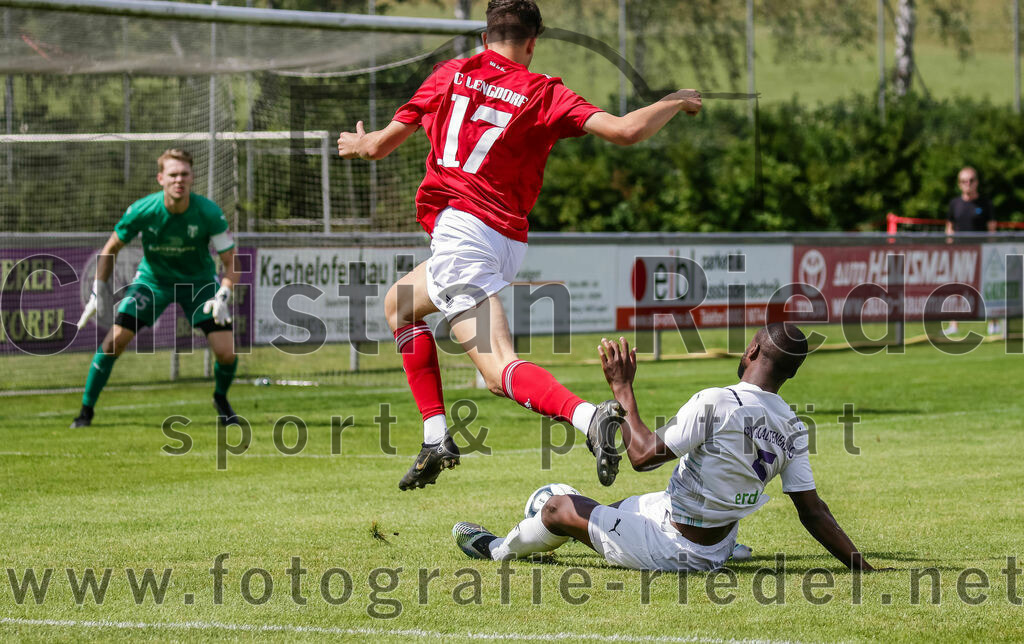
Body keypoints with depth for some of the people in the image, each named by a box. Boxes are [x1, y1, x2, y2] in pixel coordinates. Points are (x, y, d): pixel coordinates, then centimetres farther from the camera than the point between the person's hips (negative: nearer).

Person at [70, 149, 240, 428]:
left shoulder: (208, 212, -24)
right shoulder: (142, 211, -23)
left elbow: (230, 261, -14)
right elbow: (110, 250, -5)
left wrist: (223, 297, -31)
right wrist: (99, 294, -8)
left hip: (198, 280, 0)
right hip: (152, 278, 0)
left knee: (226, 353, -13)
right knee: (114, 340, -15)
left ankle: (221, 399, 20)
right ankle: (86, 410, 2)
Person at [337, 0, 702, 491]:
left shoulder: (450, 75, 8)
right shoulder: (543, 94, 8)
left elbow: (381, 145, 15)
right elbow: (627, 131, -4)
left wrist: (357, 144, 39)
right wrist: (675, 101, 16)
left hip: (459, 226, -4)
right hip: (509, 243, 4)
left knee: (499, 370, -16)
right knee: (400, 304, 28)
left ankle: (586, 416, -43)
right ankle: (435, 439, 19)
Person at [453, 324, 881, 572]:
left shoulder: (716, 403, -27)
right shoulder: (793, 430, -6)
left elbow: (643, 455, -23)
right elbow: (812, 510, -6)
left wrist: (622, 389, -13)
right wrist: (860, 565, 0)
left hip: (671, 550, -6)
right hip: (715, 553, 6)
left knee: (560, 508, 16)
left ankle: (497, 549, 41)